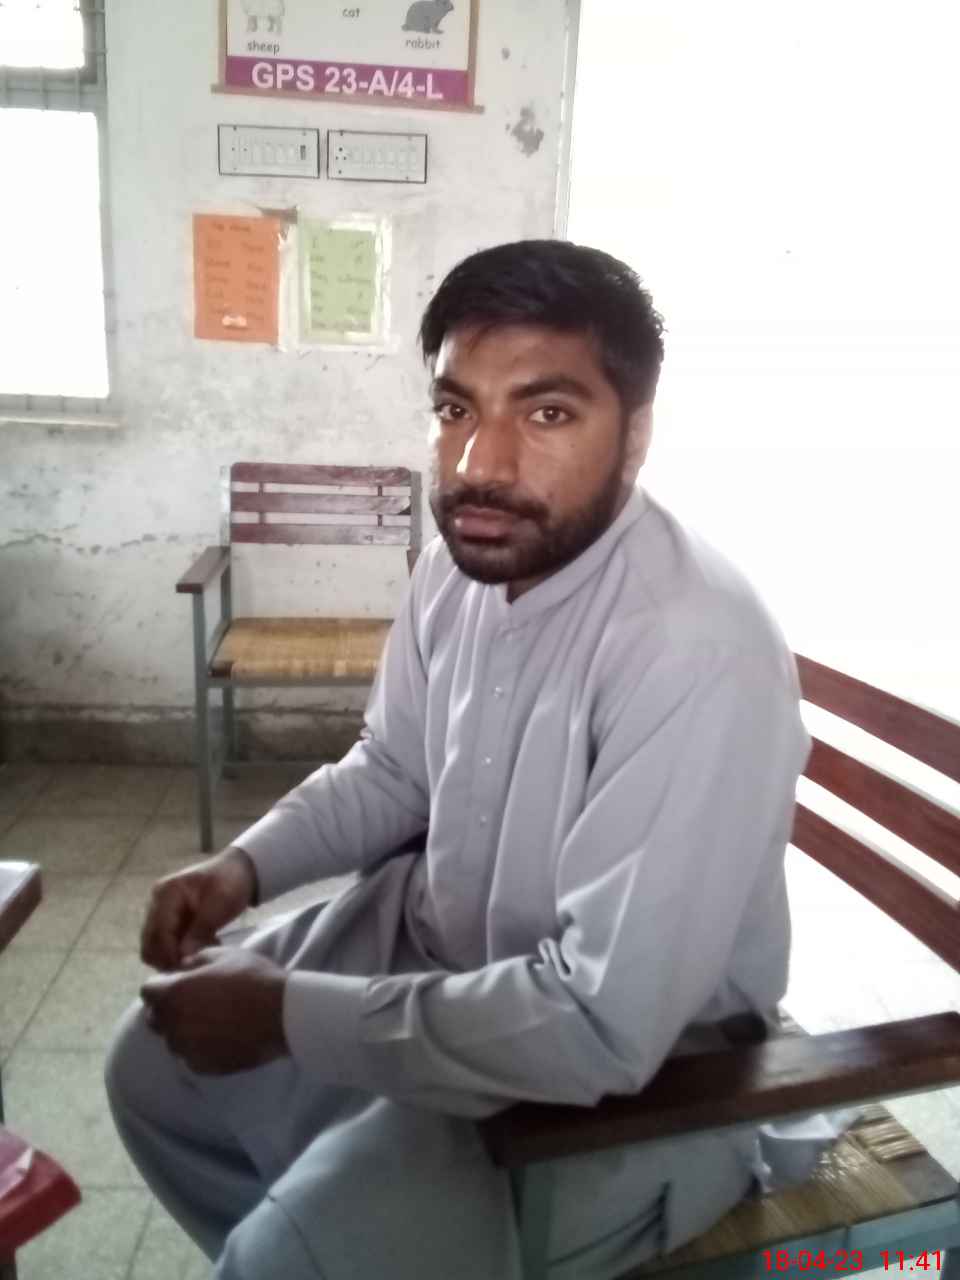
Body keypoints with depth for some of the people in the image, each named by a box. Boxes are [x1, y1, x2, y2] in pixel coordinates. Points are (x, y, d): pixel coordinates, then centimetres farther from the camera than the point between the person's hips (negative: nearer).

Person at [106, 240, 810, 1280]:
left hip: (636, 1074, -7)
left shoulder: (694, 651, -32)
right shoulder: (462, 560, -6)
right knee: (156, 1066, 15)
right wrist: (246, 863, -8)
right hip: (433, 946, 8)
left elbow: (603, 1027, -32)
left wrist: (291, 1013, -24)